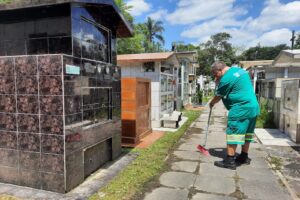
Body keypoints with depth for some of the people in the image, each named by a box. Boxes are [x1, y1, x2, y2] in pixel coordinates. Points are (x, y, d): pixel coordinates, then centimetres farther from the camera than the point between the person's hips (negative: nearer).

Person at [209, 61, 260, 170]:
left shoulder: (226, 78, -14)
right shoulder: (240, 70, 15)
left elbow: (218, 96, -4)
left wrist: (211, 103, 15)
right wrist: (219, 82, 18)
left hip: (241, 109, -10)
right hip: (253, 107, 10)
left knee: (233, 133, -5)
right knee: (246, 132, 16)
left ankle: (229, 161, -2)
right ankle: (244, 157, 27)